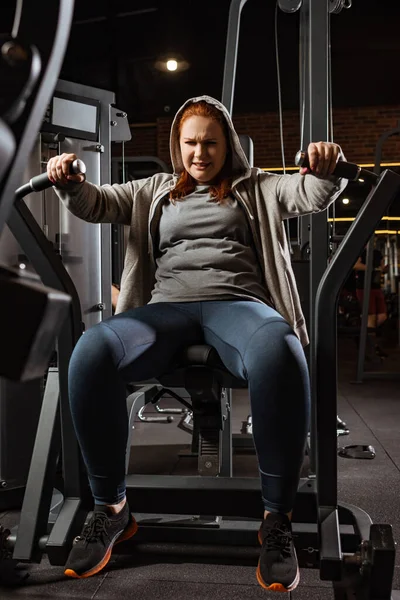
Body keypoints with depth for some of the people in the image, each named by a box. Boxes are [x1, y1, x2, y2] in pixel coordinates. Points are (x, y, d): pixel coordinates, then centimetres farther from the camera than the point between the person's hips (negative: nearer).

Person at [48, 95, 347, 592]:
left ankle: (277, 518, -22)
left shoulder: (255, 188, 25)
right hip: (167, 305, 2)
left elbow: (313, 195, 12)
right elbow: (99, 204, 21)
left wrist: (326, 170, -12)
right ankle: (110, 509, -12)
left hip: (236, 302, -1)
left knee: (278, 351, -40)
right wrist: (68, 183, -3)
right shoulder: (156, 190, 29)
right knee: (91, 353, -31)